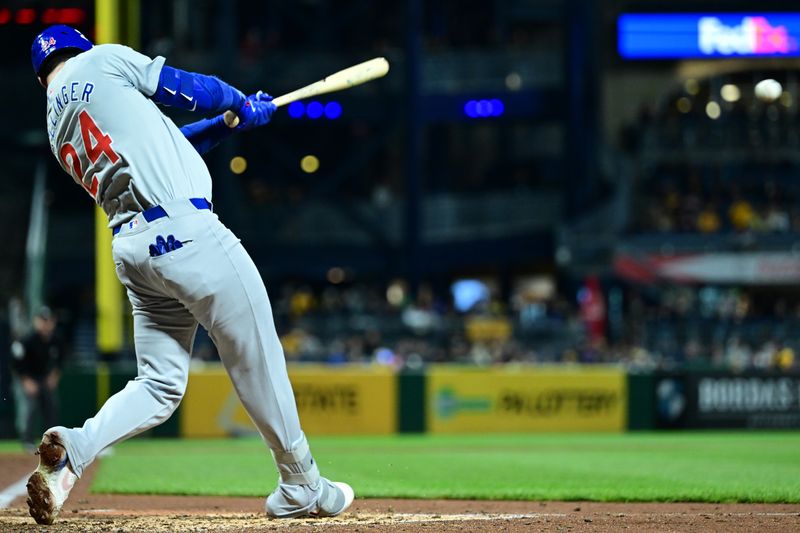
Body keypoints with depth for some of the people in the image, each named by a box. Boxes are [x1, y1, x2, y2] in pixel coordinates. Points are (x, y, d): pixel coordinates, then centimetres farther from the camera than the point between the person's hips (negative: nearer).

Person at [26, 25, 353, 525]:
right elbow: (188, 89, 5)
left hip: (131, 248, 7)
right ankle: (301, 488, 13)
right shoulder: (102, 59, 3)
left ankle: (74, 448, -14)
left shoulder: (57, 132, 21)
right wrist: (244, 106, 23)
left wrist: (229, 123, 31)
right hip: (184, 232, -7)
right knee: (258, 359, 5)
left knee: (160, 386, 10)